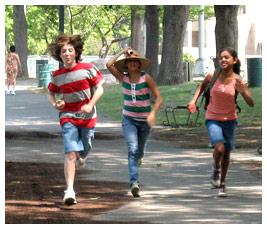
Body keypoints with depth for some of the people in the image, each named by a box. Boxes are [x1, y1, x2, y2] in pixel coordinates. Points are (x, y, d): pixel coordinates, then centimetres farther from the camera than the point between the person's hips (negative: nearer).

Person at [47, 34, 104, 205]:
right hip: (68, 116, 0)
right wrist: (55, 104, -7)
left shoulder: (88, 69, -4)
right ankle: (70, 191, -21)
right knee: (70, 152, -15)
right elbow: (50, 93, 16)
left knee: (83, 151, 12)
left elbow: (100, 89, -1)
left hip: (87, 116, 0)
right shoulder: (57, 76, 2)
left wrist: (90, 105, -16)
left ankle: (81, 157, 53)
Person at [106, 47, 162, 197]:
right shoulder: (123, 78, -2)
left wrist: (153, 113, -25)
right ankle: (134, 183, -26)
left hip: (145, 120, 0)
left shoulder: (146, 78, -9)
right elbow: (109, 64, -15)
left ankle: (139, 158, 55)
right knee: (133, 150, -19)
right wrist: (123, 52, -7)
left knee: (140, 151, 16)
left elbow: (159, 98, -10)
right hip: (129, 119, 0)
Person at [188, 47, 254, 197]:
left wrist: (243, 91, -31)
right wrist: (194, 100, 3)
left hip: (230, 120, 1)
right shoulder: (213, 76, -9)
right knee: (219, 148, -22)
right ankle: (216, 168, 12)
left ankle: (222, 184, 31)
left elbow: (251, 103, -13)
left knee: (227, 153, 9)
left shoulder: (239, 81, -11)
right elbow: (203, 85, 15)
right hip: (213, 119, -1)